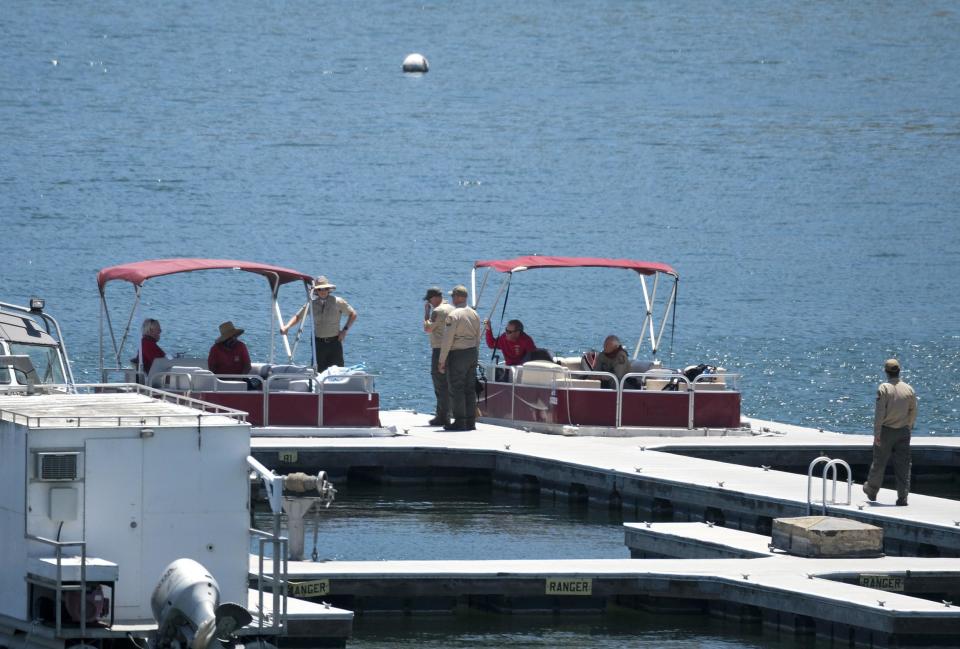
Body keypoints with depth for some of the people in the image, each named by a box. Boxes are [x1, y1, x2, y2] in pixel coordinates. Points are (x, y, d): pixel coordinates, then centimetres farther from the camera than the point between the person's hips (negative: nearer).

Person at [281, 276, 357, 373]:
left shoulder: (337, 302, -3)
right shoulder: (312, 304, 3)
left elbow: (353, 314, 6)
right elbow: (298, 316, 8)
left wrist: (345, 329, -4)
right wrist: (287, 327, -8)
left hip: (334, 342, -2)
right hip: (318, 342, 2)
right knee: (318, 372, 0)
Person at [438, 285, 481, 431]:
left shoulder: (453, 315, -14)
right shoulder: (474, 315, 10)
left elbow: (447, 339, -15)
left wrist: (441, 361, -11)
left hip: (457, 354, -7)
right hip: (472, 353, 7)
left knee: (456, 389, -3)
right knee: (470, 389, 10)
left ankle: (460, 422, -6)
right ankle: (471, 421, 10)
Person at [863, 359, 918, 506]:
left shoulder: (884, 388, -11)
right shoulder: (909, 390, 1)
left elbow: (879, 412, -15)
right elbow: (913, 412, 8)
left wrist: (876, 433, -13)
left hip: (886, 430, -3)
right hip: (903, 431, 3)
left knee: (879, 462, 12)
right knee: (903, 465, 2)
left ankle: (871, 491, 29)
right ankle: (902, 496, -5)